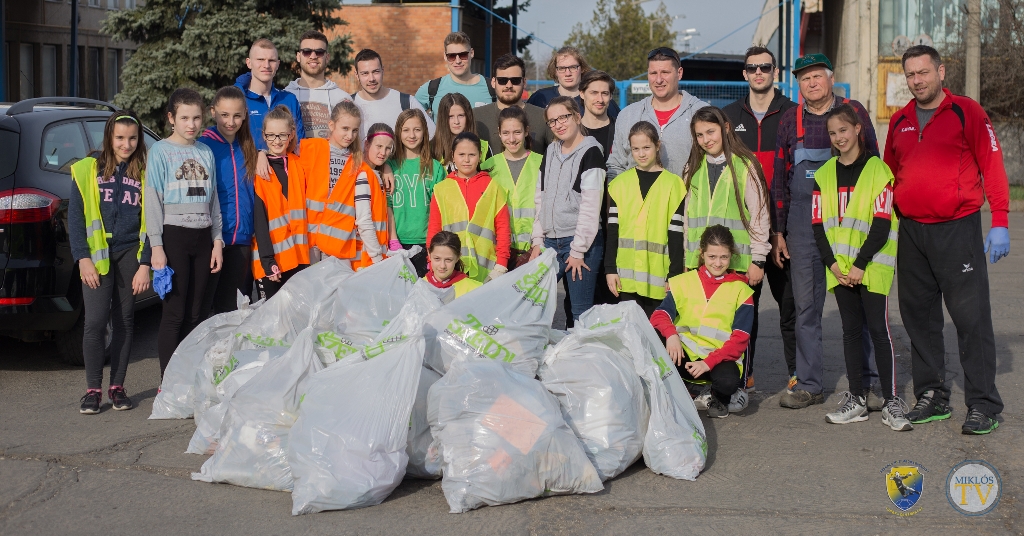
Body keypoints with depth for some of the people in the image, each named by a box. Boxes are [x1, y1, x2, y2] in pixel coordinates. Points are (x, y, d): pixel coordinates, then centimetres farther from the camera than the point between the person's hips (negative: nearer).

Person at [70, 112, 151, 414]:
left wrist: (145, 264, -3)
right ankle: (93, 389, 2)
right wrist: (83, 258, -6)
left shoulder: (144, 174, 6)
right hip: (97, 255, -1)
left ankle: (117, 387, 15)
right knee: (95, 321, -8)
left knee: (124, 320, 6)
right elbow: (75, 216, 3)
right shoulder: (88, 170, 4)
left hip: (130, 253, 1)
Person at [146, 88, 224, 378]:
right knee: (174, 313, -6)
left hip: (203, 237, 4)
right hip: (174, 236, -4)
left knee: (195, 313, 6)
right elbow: (152, 201, -3)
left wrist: (217, 240, 9)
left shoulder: (206, 152, 13)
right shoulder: (160, 151, 0)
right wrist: (156, 246, -10)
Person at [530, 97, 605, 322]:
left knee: (581, 311, -3)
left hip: (582, 243, -6)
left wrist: (578, 250, -14)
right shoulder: (551, 152, 15)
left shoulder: (590, 152, -6)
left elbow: (591, 206, -12)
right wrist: (538, 241, 9)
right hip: (550, 242, 7)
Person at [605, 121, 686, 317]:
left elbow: (676, 235, 0)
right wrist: (610, 269, 2)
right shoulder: (620, 183, 9)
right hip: (627, 276, 2)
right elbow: (612, 231, 8)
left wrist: (675, 276, -3)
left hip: (658, 278, -2)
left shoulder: (673, 183, 2)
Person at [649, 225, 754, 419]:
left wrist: (709, 362, -20)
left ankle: (716, 398, 4)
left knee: (728, 381, -36)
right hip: (684, 355, 1)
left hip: (720, 358, -1)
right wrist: (670, 334, -26)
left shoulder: (740, 290, 4)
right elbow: (659, 316, -2)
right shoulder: (684, 282, 9)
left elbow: (740, 339, -5)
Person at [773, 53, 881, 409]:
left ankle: (866, 383, 10)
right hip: (803, 225, 2)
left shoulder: (854, 112, 2)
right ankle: (808, 384, 14)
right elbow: (780, 178, 11)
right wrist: (778, 232, 8)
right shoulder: (790, 120, 8)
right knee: (805, 305, 6)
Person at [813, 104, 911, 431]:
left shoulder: (878, 170, -5)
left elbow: (882, 224, -10)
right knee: (851, 330, 8)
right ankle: (856, 399, 14)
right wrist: (833, 264, -6)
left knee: (878, 329, -5)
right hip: (839, 266, 4)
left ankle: (892, 403, 0)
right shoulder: (824, 175, 8)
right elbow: (818, 225, 6)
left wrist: (860, 264, -15)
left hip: (872, 265, -4)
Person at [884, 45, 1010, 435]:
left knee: (971, 315, -6)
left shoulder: (967, 112, -2)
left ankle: (983, 405, 0)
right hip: (911, 231, 5)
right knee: (918, 315, 8)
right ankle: (932, 396, 19)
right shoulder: (899, 122, 13)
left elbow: (992, 165, -4)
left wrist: (999, 223, -10)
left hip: (958, 228, -5)